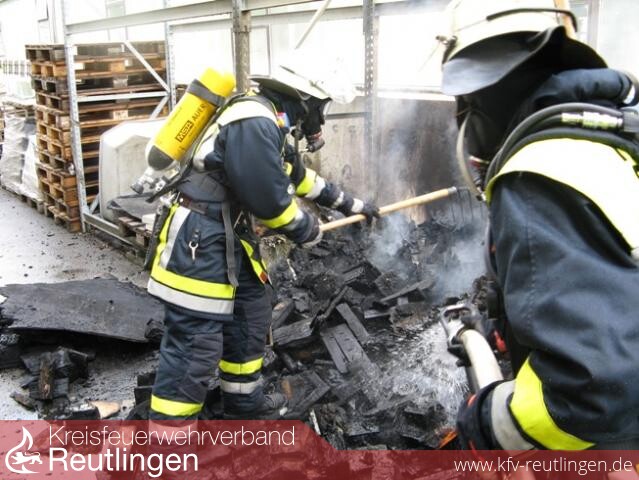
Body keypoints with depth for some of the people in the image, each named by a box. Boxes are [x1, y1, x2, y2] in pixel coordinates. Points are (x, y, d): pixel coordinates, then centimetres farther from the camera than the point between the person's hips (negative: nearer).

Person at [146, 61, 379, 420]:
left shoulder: (271, 127, 17)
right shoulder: (256, 122, -18)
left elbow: (303, 178, 31)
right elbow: (268, 197, -21)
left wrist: (352, 205, 39)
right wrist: (307, 229, -3)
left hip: (231, 236, 11)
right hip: (200, 237, -11)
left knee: (250, 316, 20)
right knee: (196, 344, -9)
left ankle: (246, 403, 37)